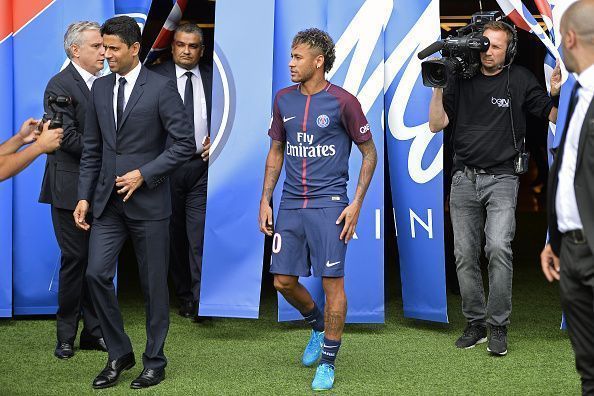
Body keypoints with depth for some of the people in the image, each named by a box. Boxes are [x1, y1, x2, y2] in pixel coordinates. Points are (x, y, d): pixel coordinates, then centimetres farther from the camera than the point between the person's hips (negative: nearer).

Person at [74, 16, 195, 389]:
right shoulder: (100, 87, 8)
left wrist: (144, 174, -15)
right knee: (97, 273, -4)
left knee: (153, 284, 4)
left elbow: (185, 144, -9)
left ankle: (154, 361, 18)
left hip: (148, 201, -5)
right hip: (108, 201, 5)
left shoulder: (161, 88, -8)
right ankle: (119, 354, 13)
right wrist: (84, 196, 6)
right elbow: (92, 148, 12)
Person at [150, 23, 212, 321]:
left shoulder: (213, 78, 6)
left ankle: (200, 301, -10)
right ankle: (183, 295, 19)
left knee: (200, 234, -9)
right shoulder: (156, 77, 1)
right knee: (174, 235, 8)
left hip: (202, 165, 0)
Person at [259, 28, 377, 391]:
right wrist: (265, 200, 10)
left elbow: (369, 153, -1)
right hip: (291, 204, 5)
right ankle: (319, 327, 35)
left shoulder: (343, 102, -7)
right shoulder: (284, 100, 8)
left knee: (332, 282, -3)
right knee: (284, 281, 6)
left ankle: (328, 363, 9)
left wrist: (357, 204, -7)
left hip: (328, 204, -5)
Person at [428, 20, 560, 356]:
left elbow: (555, 116, 3)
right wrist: (438, 87, -8)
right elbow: (437, 124, 4)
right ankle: (476, 324, 16)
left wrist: (557, 94, -17)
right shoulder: (462, 80, 6)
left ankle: (498, 326, -10)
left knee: (498, 247, -20)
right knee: (465, 255, 5)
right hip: (464, 178, 3)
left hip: (501, 178, -3)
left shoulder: (520, 80, 0)